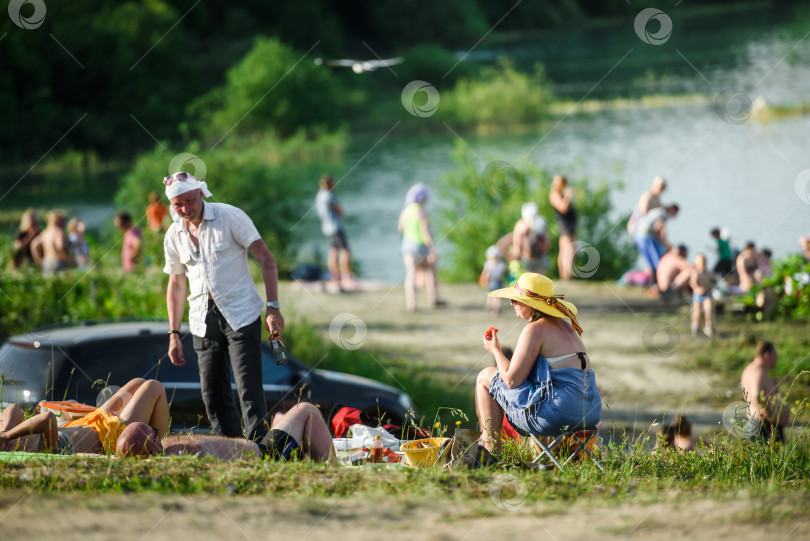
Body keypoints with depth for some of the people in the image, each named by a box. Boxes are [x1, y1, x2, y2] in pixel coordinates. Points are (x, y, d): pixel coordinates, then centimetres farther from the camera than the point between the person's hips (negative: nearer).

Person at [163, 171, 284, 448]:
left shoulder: (230, 217, -6)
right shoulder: (174, 236, 7)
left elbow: (267, 260, -6)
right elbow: (176, 285, 18)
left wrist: (273, 307, -15)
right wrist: (173, 334, 13)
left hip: (241, 314, -5)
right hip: (203, 320, 5)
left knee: (249, 388, -11)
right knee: (213, 393, 1)